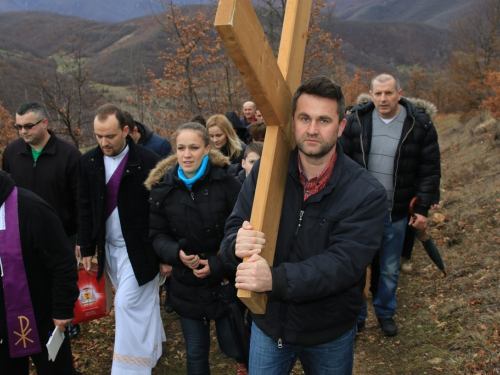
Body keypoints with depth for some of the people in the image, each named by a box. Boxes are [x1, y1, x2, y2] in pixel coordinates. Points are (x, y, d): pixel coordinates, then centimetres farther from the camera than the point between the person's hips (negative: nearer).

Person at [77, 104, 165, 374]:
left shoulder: (147, 161, -14)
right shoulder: (88, 162, 1)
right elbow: (85, 209, 7)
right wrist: (87, 248, 6)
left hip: (139, 248, -5)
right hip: (109, 248, 5)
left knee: (127, 303, -7)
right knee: (141, 303, 16)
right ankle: (150, 350, 34)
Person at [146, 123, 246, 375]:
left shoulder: (226, 182, -13)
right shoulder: (163, 188, -3)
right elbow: (157, 235, 2)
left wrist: (218, 264, -19)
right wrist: (176, 253, -18)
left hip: (225, 282, -3)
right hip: (187, 286, 3)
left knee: (233, 348, 10)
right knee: (195, 353, 17)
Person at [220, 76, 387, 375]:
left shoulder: (367, 193, -18)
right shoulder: (265, 171, -9)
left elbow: (344, 262, -27)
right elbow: (234, 228, -7)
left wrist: (276, 279, -42)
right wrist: (238, 244, -32)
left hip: (330, 334, -1)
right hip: (268, 321, 2)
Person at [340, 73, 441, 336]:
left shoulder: (420, 125, -8)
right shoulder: (357, 120, -5)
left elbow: (430, 171, -2)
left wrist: (423, 209, -4)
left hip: (395, 213, 0)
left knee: (390, 270, 16)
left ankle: (385, 313, 39)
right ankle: (356, 317, 29)